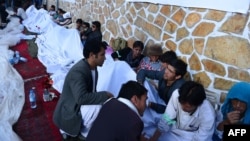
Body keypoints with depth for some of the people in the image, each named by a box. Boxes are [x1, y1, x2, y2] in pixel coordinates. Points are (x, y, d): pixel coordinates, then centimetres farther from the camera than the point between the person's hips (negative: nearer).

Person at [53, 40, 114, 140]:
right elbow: (81, 98, -37)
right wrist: (105, 95, -27)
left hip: (83, 109, 9)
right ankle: (69, 132, 2)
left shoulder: (93, 68, 1)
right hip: (69, 116, -9)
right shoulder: (77, 72, -27)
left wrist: (103, 97, -9)